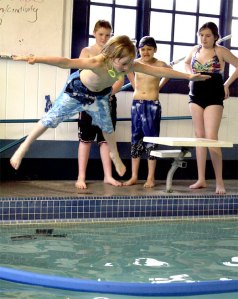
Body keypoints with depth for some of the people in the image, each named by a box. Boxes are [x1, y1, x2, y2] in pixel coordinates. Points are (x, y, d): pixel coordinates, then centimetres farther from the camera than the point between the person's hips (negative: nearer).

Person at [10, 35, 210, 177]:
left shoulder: (131, 65, -30)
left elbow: (160, 71, -27)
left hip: (100, 95, 5)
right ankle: (24, 147, 18)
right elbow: (65, 62, -50)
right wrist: (36, 59, -58)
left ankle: (115, 155, 41)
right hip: (78, 88, -4)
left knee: (107, 127, 14)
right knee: (51, 119, 2)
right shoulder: (97, 63, -45)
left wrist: (188, 76, -26)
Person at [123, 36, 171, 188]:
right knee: (136, 139, 6)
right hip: (137, 104, 3)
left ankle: (151, 177, 7)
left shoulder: (160, 65, -7)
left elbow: (170, 72, 15)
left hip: (153, 105, -2)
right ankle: (134, 176, 12)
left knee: (151, 140, 1)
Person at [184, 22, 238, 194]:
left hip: (214, 98, -5)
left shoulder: (221, 51, -6)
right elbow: (186, 63, 29)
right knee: (199, 136, 6)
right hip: (196, 96, 5)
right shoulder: (195, 50, 9)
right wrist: (191, 76, 13)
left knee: (211, 138, -12)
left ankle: (219, 181, -5)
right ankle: (201, 180, 10)